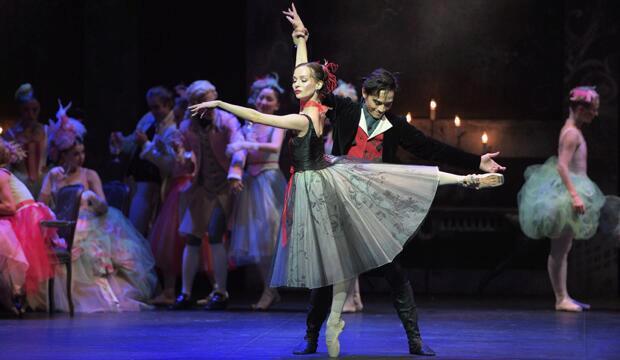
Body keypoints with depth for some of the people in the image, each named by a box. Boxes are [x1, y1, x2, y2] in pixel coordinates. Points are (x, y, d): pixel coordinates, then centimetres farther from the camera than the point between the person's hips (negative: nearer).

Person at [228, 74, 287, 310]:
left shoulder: (277, 125, 1)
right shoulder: (247, 126, 13)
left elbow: (275, 147, -19)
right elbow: (237, 154, 7)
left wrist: (247, 145, -28)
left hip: (269, 179, -5)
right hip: (249, 181, 5)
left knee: (268, 234, -9)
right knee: (254, 236, 3)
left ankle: (269, 291, -5)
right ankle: (269, 289, 9)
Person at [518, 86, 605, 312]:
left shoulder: (572, 130, 14)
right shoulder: (572, 133, -15)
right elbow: (562, 166, -24)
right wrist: (574, 194, -31)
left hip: (569, 192, 11)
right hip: (567, 192, -11)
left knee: (562, 248, 13)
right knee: (560, 249, -7)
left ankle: (563, 297, 19)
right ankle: (561, 298, -5)